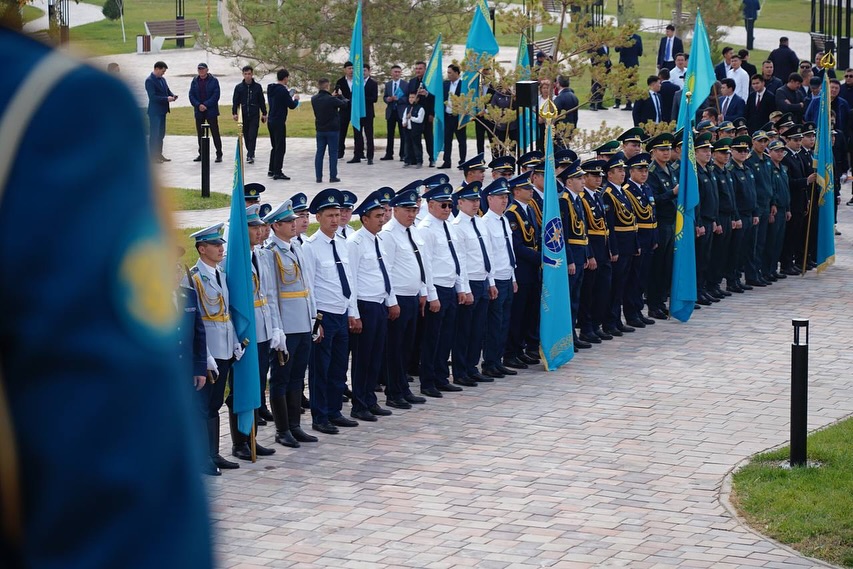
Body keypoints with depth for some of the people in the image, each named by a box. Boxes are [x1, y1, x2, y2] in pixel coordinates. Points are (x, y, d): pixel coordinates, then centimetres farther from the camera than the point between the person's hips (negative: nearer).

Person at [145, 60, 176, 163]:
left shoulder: (162, 79, 13)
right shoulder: (150, 81, -13)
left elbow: (167, 91, 20)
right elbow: (152, 97, -20)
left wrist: (172, 95, -2)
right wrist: (166, 99, -22)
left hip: (162, 111, 9)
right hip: (154, 112, -9)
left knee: (161, 134, 14)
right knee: (154, 134, -5)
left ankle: (159, 154, 21)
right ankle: (153, 156, 0)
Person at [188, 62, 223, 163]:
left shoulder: (213, 81, -3)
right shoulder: (195, 81, 7)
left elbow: (216, 95, -9)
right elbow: (191, 95, 4)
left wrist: (206, 105, -15)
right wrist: (198, 105, -11)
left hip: (211, 111, -4)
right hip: (199, 111, 4)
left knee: (215, 133, -3)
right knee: (200, 133, 8)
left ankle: (219, 154, 0)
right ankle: (201, 154, 16)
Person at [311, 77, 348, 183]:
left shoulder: (314, 99, -3)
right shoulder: (332, 100, -18)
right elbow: (344, 104, -3)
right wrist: (340, 96, 14)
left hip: (320, 130, 5)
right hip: (333, 130, -4)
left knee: (319, 153, 8)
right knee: (333, 153, 3)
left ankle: (319, 177, 6)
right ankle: (333, 176, 4)